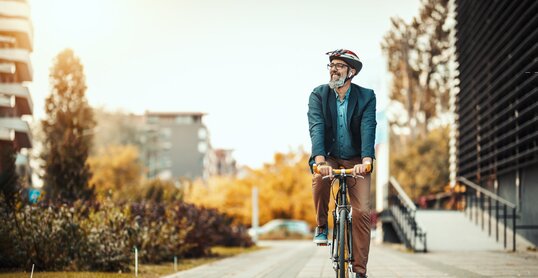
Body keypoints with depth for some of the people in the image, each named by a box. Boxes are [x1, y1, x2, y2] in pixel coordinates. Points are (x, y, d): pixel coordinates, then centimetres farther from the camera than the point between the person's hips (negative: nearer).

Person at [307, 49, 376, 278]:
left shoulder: (366, 96, -8)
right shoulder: (318, 95, -7)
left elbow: (368, 129, -21)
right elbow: (316, 129, -21)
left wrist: (365, 161, -38)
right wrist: (321, 161, -37)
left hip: (356, 161, 0)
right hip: (328, 158, 0)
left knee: (362, 212, -13)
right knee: (319, 179, -35)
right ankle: (322, 226, -10)